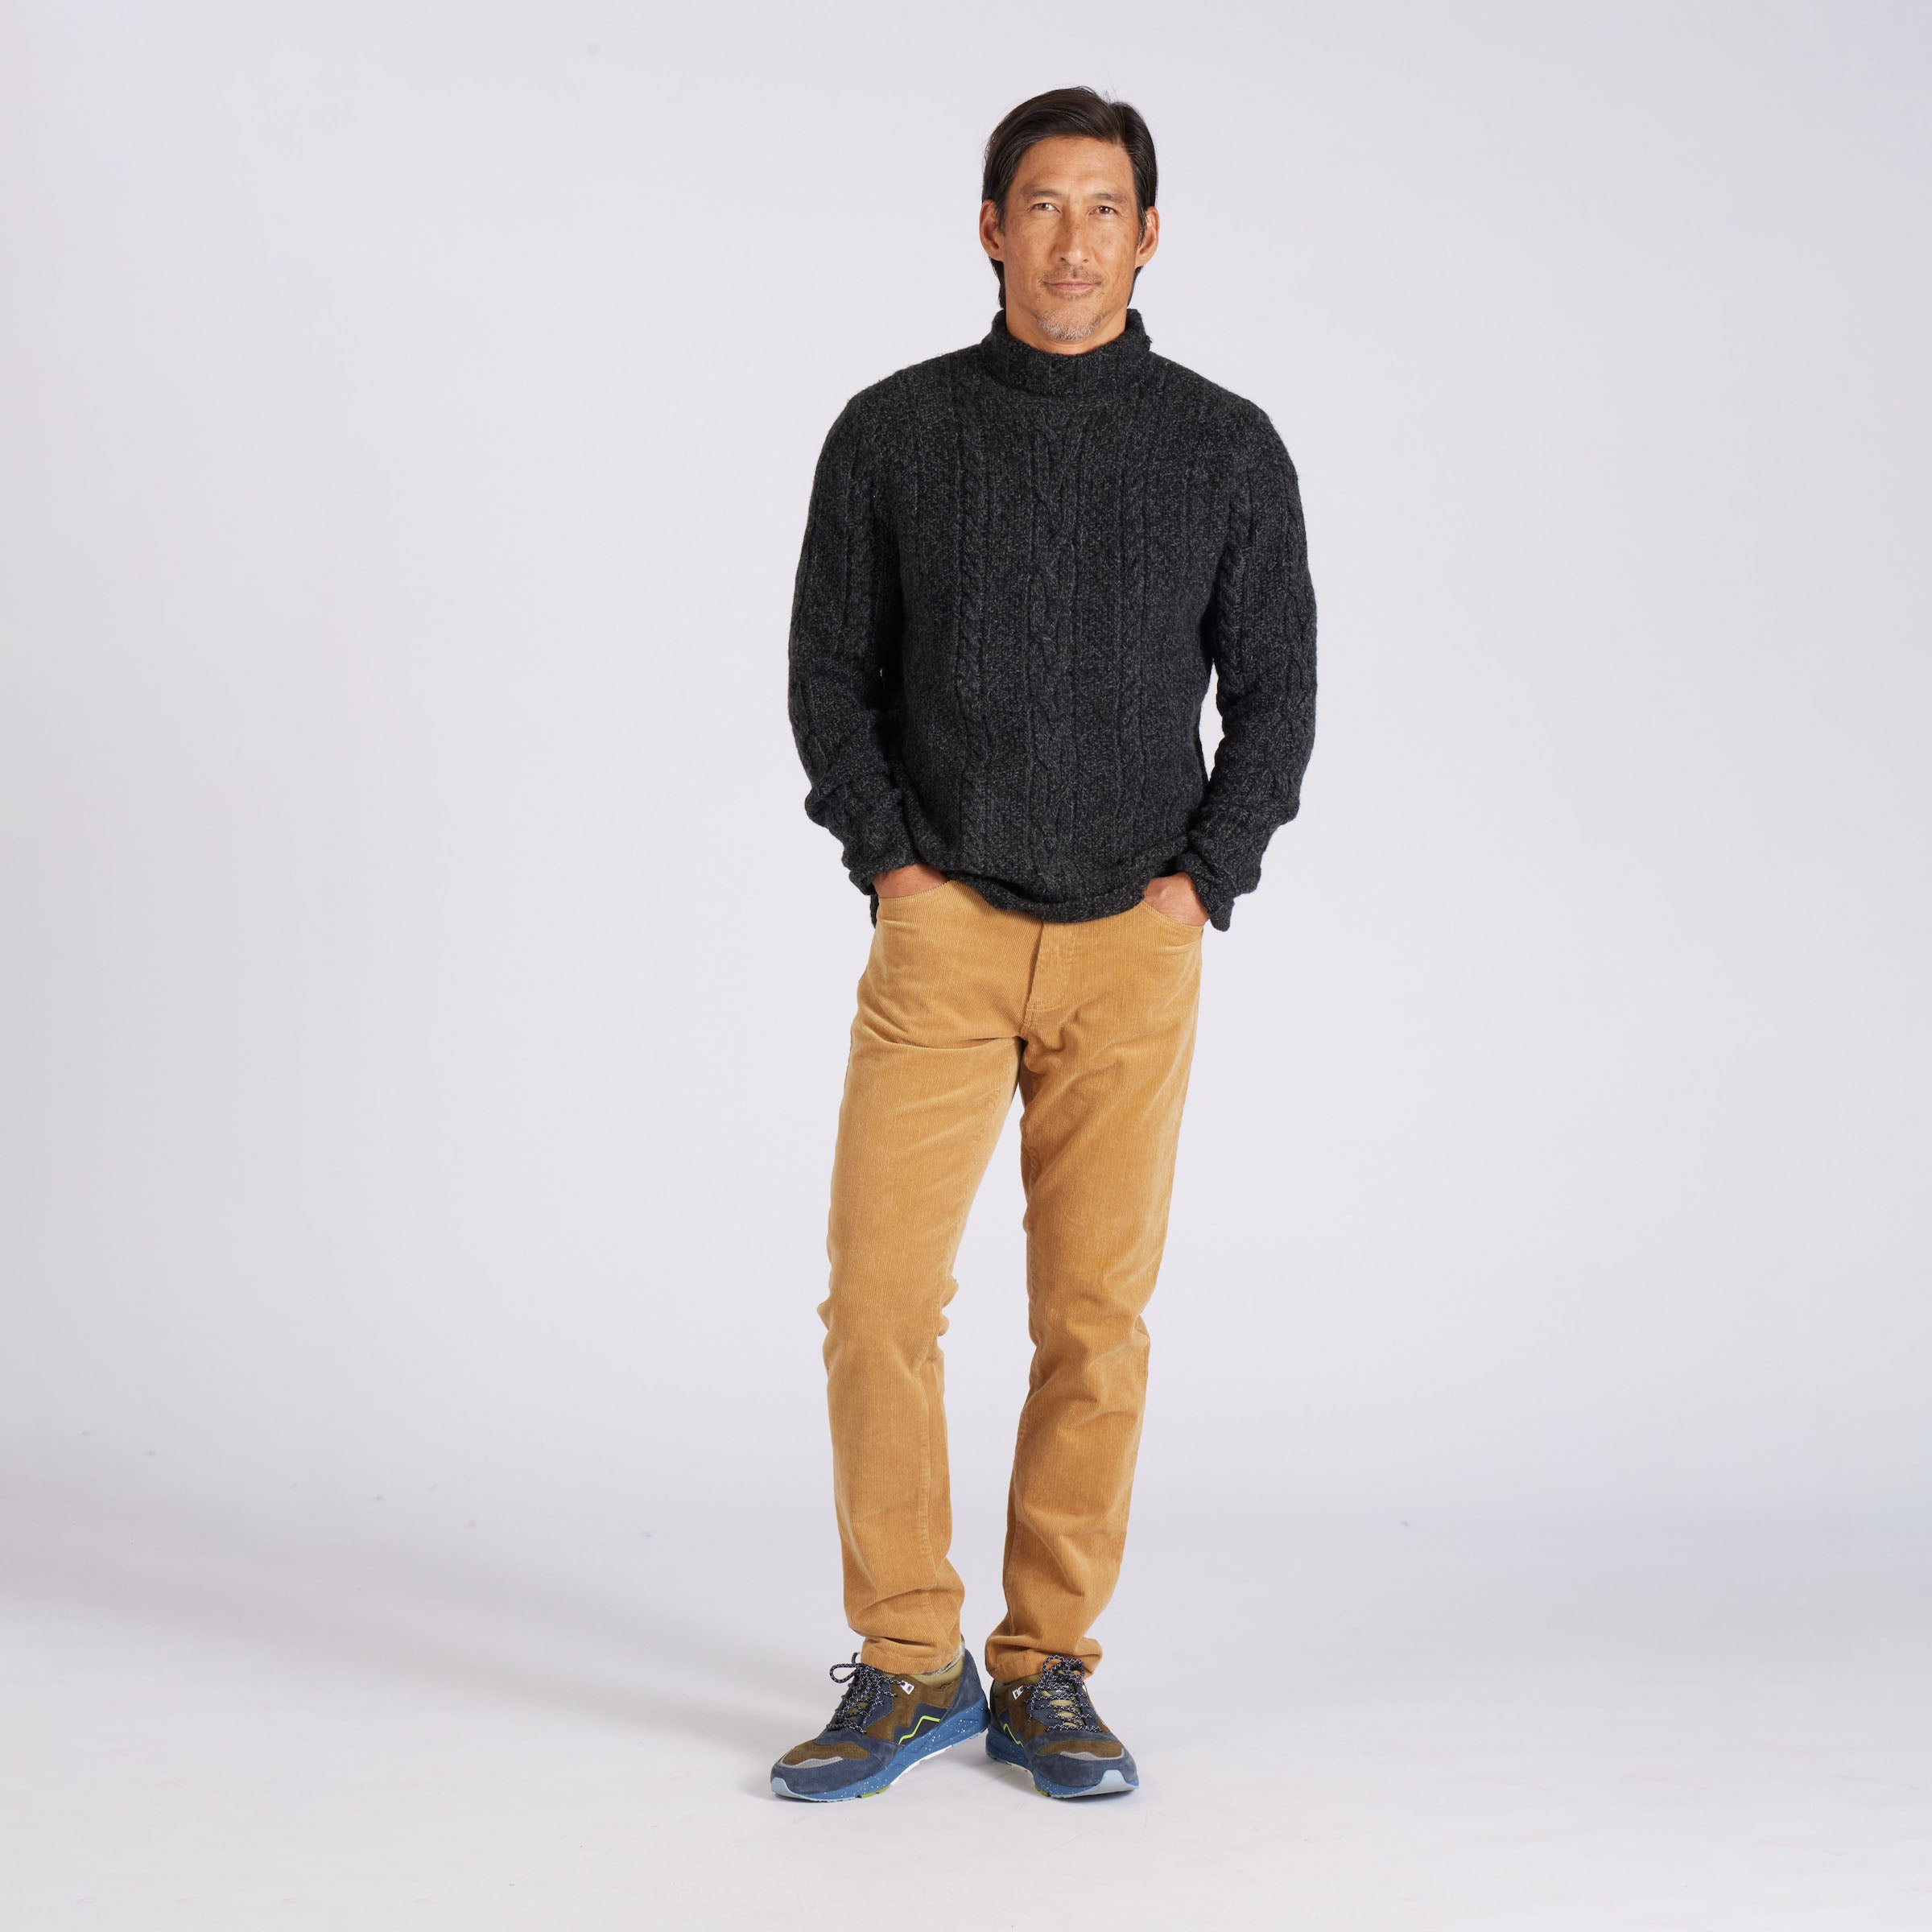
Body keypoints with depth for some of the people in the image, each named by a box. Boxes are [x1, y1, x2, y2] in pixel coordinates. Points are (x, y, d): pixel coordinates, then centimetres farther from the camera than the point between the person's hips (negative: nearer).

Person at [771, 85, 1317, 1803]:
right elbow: (830, 671, 8)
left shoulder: (1226, 449, 5)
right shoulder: (893, 433, 5)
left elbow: (1276, 688, 8)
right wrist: (889, 866, -3)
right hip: (944, 934, 0)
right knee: (880, 1294, -7)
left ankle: (1048, 1672, 17)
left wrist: (1203, 879, -3)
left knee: (1096, 1317, 3)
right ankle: (907, 1666, 8)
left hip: (1135, 948, 1)